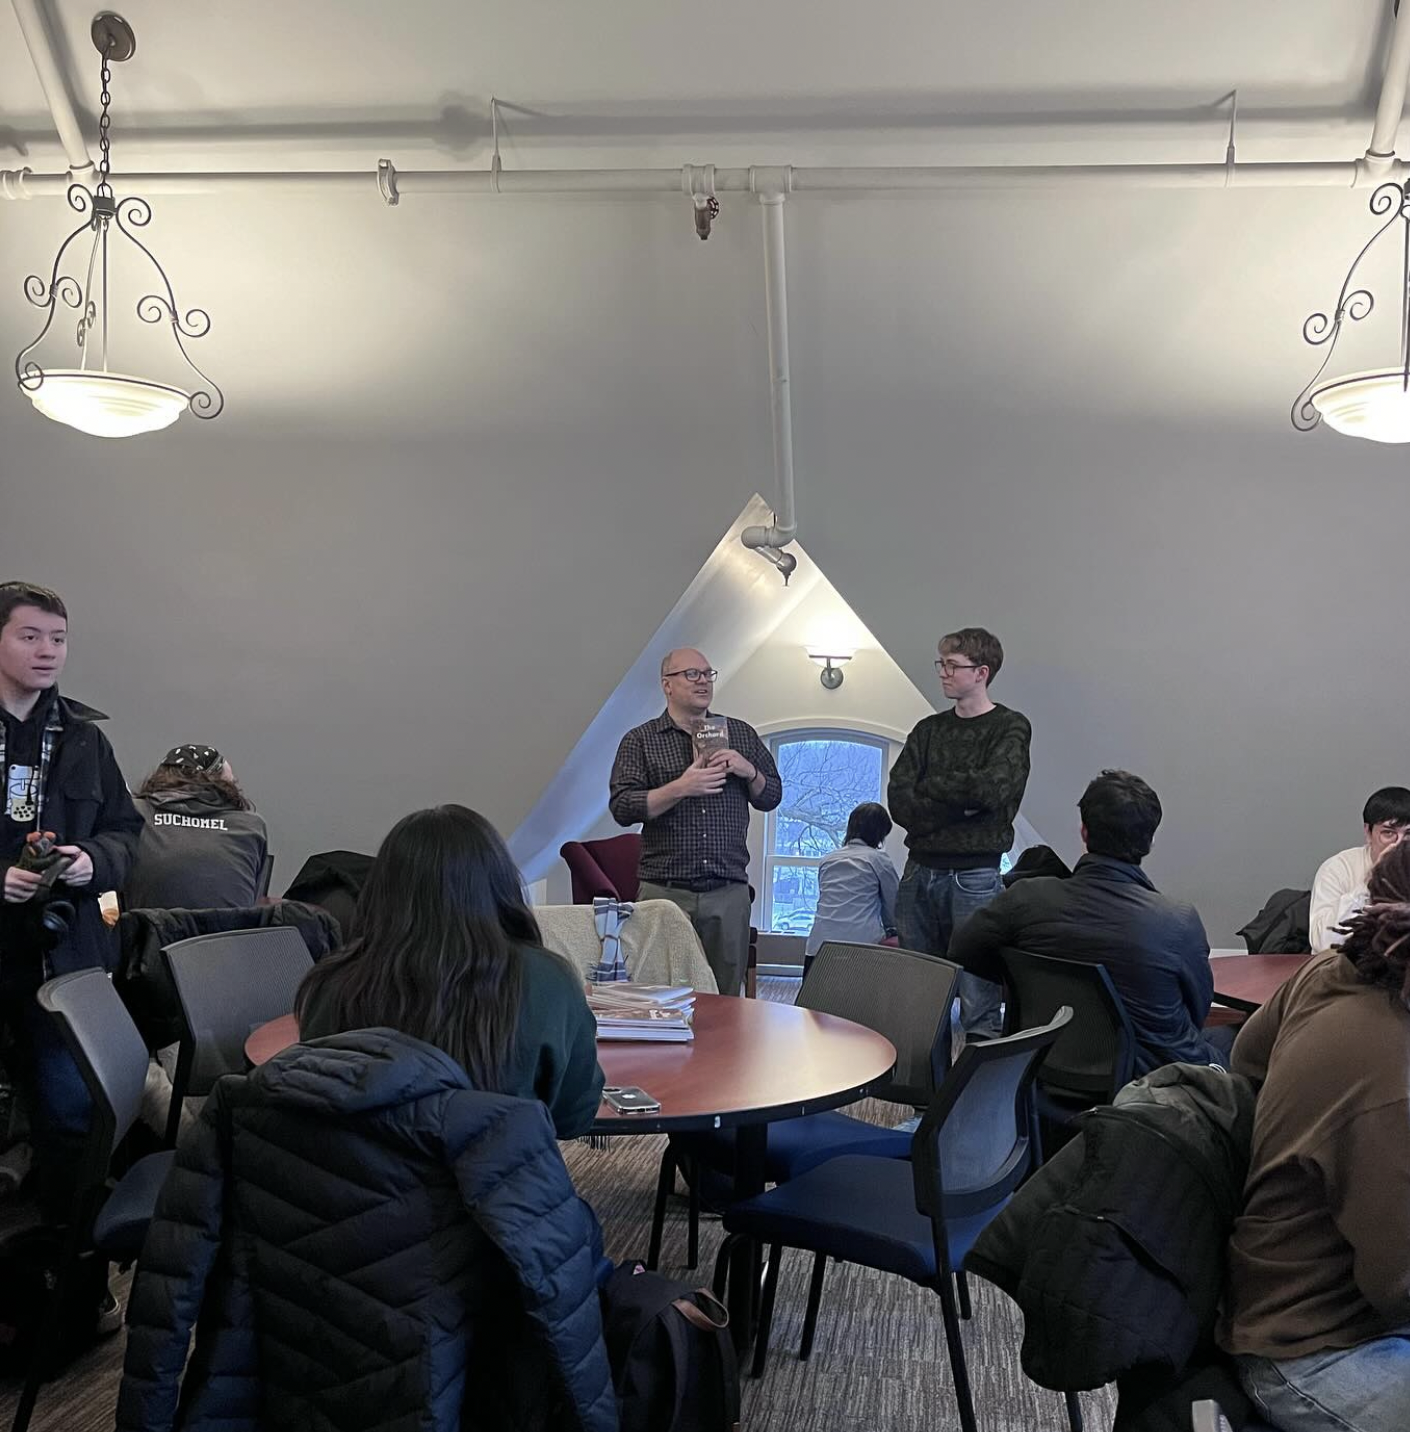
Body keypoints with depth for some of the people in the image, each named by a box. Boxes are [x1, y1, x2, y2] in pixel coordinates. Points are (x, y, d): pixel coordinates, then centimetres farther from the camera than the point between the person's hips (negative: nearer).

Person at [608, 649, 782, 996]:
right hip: (664, 892, -2)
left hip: (729, 892, 2)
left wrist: (749, 771, -5)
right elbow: (621, 808, -6)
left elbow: (771, 797, 16)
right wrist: (681, 788, -16)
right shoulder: (640, 740, 4)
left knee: (725, 998, 7)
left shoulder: (741, 734, 14)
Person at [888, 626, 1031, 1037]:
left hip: (974, 875, -5)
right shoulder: (929, 730, 14)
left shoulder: (1010, 728, 1)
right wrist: (960, 804, -10)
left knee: (977, 996, -6)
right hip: (919, 871, 5)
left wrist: (930, 786, -3)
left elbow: (992, 788, -17)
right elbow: (898, 801, 3)